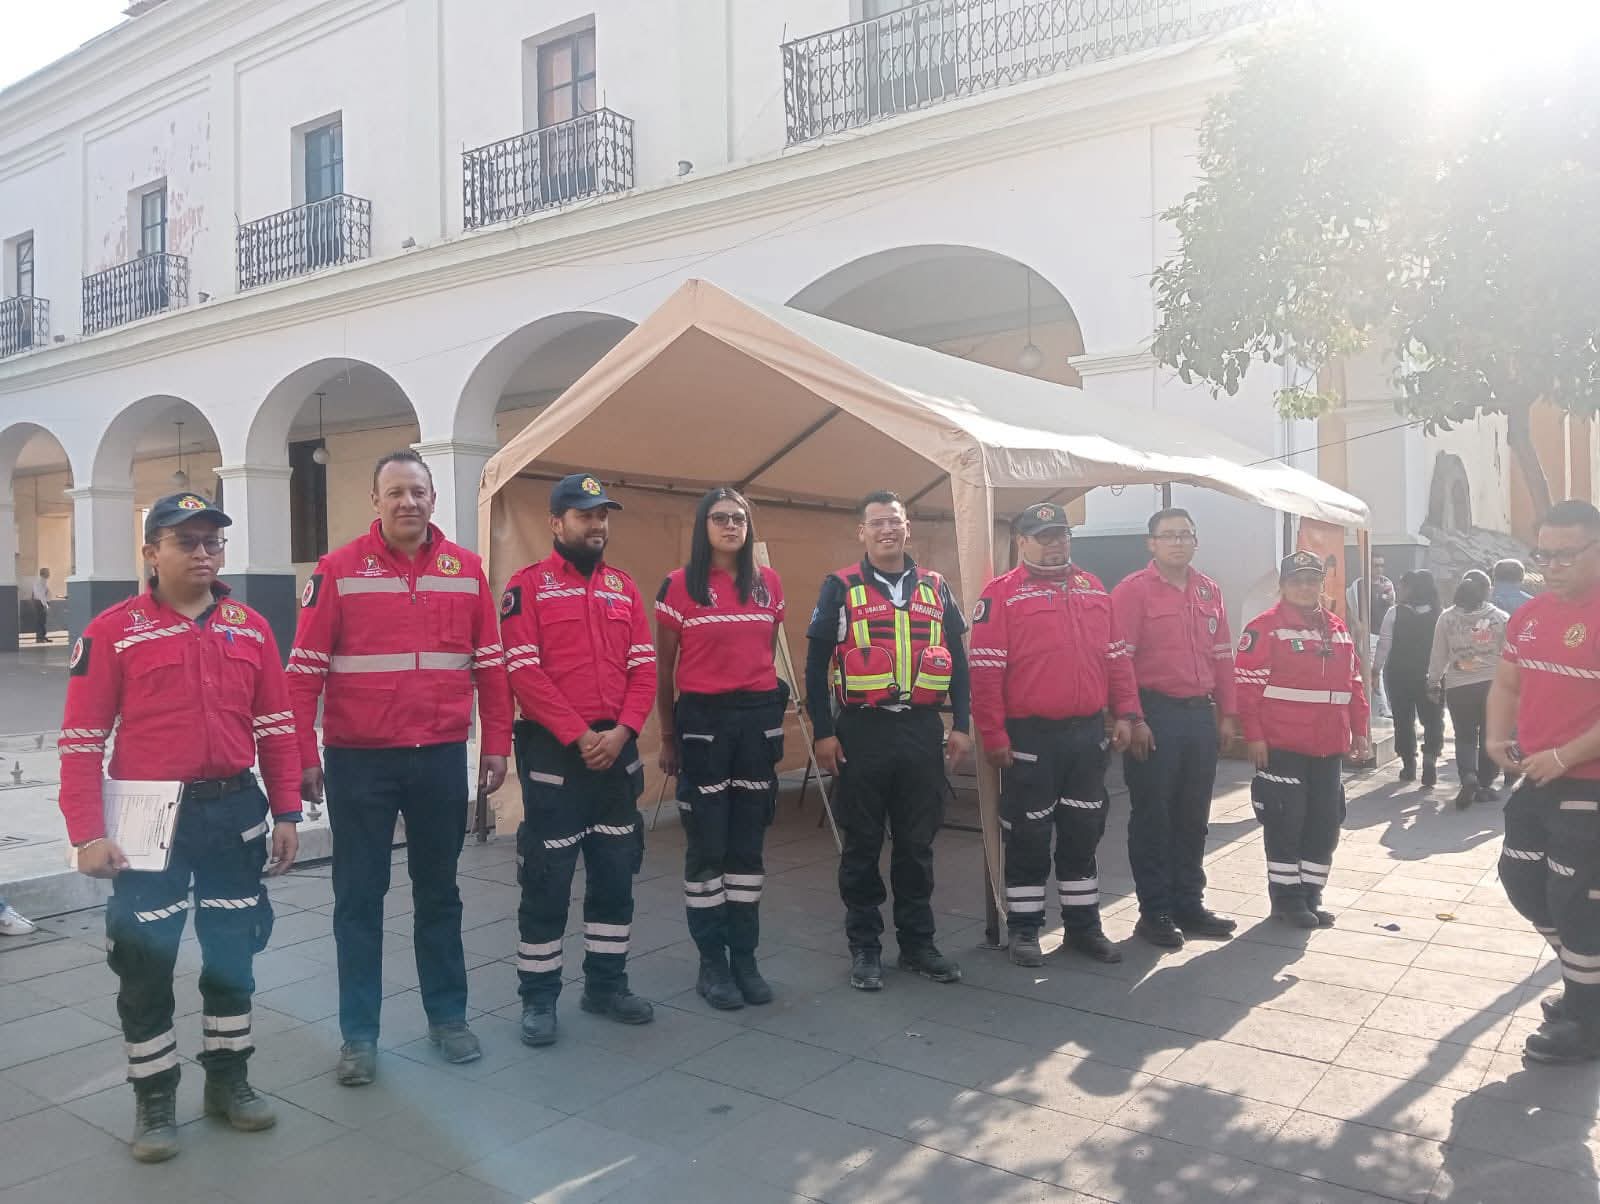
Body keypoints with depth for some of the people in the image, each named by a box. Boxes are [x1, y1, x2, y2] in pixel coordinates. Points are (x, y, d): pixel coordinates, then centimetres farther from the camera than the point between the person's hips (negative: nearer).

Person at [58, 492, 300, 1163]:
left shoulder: (251, 628, 4)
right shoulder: (113, 631, -6)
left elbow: (274, 727, 7)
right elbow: (81, 741, -7)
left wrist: (286, 813, 4)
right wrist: (88, 835, -12)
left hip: (236, 811, 3)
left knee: (233, 950, 14)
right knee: (146, 961, 7)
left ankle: (228, 1080, 32)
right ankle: (154, 1099, 25)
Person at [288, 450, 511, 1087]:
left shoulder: (466, 568, 3)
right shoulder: (338, 569, -4)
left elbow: (490, 664, 6)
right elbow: (303, 670, -4)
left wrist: (495, 743, 3)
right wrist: (304, 756, -8)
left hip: (442, 758, 2)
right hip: (358, 761, -2)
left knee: (438, 891, 14)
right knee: (359, 897, 8)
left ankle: (448, 1017, 28)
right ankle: (358, 1034, 21)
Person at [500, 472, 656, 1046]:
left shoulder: (624, 587, 11)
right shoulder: (527, 585, -5)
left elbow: (644, 668, 6)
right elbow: (523, 673, -13)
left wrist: (623, 731, -9)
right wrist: (578, 735, -17)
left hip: (617, 750, 5)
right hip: (554, 751, -5)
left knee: (616, 872, 12)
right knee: (547, 877, 2)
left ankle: (606, 984, 27)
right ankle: (538, 998, 16)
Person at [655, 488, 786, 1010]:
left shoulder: (769, 584, 8)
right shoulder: (679, 586, -3)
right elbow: (663, 669, 1)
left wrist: (771, 711, 13)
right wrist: (668, 737, 1)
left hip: (759, 718, 4)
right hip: (702, 719, -3)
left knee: (748, 843, 9)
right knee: (706, 845, 3)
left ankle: (745, 958, 20)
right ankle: (712, 963, 14)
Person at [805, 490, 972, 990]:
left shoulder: (935, 588, 10)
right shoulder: (840, 588, 0)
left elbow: (958, 661, 12)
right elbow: (816, 665, -2)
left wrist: (962, 725, 5)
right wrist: (823, 732, -7)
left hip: (922, 730, 3)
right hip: (862, 732, -3)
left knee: (917, 844, 10)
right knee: (862, 845, 6)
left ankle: (918, 943, 23)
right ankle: (865, 948, 18)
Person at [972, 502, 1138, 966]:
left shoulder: (1093, 589, 12)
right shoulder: (1002, 593, -7)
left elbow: (1116, 657, 13)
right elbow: (985, 670, -11)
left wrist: (1126, 712, 4)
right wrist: (993, 735, -14)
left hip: (1088, 733, 5)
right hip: (1030, 736, -5)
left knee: (1083, 833, 14)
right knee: (1028, 837, 4)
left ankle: (1084, 926, 27)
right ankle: (1024, 931, 18)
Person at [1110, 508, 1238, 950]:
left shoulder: (1209, 591, 12)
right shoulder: (1132, 590, -7)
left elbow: (1222, 656, 15)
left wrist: (1227, 713, 10)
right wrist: (1133, 720, -17)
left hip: (1201, 714, 6)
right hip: (1155, 715, -6)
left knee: (1193, 815, 14)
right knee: (1152, 817, 3)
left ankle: (1189, 904, 26)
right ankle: (1154, 912, 13)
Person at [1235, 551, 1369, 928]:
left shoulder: (1337, 629, 14)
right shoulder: (1264, 627, -7)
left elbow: (1353, 683, 19)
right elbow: (1247, 685, -12)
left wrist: (1358, 730, 15)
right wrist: (1254, 736, -16)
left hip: (1328, 747, 7)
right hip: (1282, 746, -6)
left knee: (1325, 822, 11)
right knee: (1286, 822, 0)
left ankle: (1311, 894, 24)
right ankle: (1286, 898, 12)